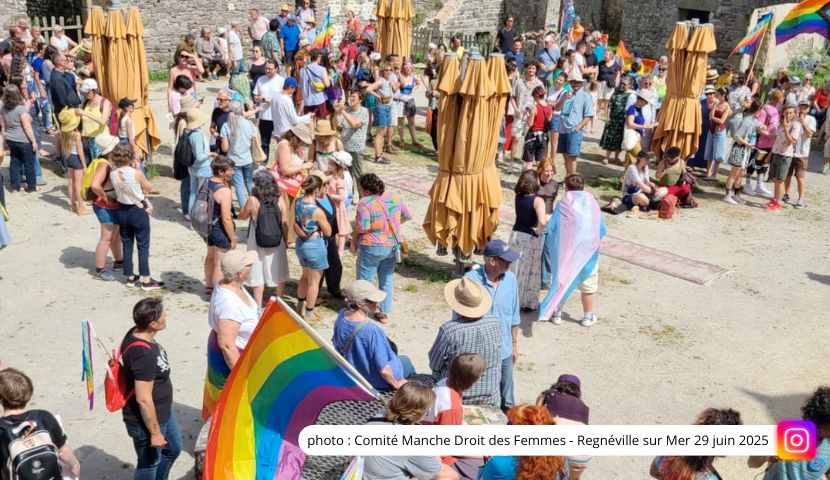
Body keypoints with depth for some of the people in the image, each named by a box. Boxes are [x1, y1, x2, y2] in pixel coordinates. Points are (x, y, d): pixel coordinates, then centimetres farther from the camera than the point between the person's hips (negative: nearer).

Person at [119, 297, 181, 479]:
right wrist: (155, 432, -20)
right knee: (149, 463, 14)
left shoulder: (136, 334, -6)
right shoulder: (144, 355, -35)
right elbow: (143, 399, -30)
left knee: (173, 448, 27)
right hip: (146, 419, -9)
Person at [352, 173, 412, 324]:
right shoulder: (394, 197, -1)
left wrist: (353, 241, -5)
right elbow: (407, 216, 7)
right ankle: (384, 313, 25)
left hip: (372, 248, -6)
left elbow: (361, 227, -24)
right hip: (392, 246, 6)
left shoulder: (365, 203, -20)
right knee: (387, 281, 17)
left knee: (365, 281, 12)